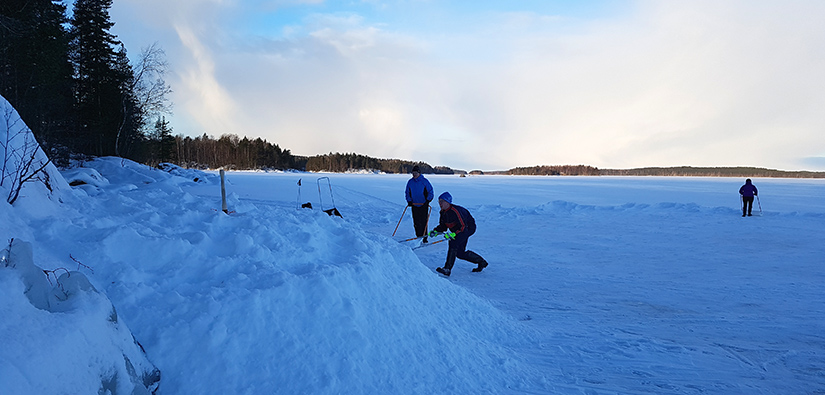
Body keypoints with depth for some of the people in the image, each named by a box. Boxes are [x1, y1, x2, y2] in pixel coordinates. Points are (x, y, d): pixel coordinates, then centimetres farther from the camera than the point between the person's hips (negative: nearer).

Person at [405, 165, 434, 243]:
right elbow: (407, 193, 15)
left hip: (423, 205, -3)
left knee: (424, 222, -6)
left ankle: (424, 238, 1)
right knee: (416, 222, 3)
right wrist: (409, 201, 2)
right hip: (414, 205, 3)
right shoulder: (410, 182, 6)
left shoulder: (425, 181, -4)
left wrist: (428, 201, -10)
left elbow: (430, 192, 0)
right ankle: (418, 237, 13)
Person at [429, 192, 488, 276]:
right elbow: (443, 226, 5)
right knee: (460, 253, 9)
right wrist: (435, 231, -14)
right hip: (457, 231, 9)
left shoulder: (455, 211, -29)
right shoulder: (443, 212, -3)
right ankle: (481, 262, 29)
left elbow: (463, 226, -31)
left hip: (468, 228, -9)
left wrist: (453, 234, -43)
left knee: (453, 243, -28)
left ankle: (447, 269, -28)